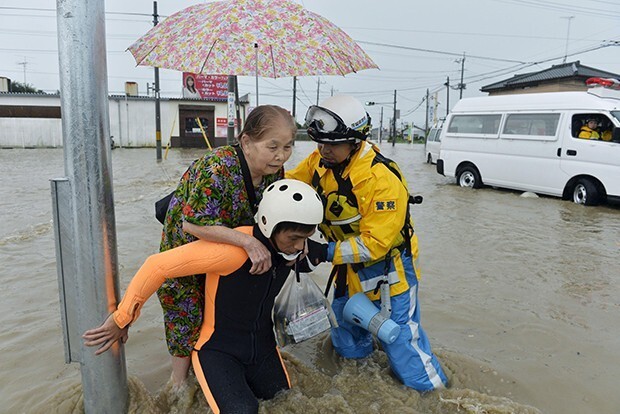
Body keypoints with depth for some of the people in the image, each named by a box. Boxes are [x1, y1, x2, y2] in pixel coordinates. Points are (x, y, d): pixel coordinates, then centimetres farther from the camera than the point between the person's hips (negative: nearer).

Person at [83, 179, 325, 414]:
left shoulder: (291, 246, -11)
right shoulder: (234, 247, -33)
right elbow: (158, 266, -28)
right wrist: (122, 319, -19)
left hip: (262, 349, 6)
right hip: (218, 349, -6)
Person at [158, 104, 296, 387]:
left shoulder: (274, 171, -13)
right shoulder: (218, 169, -36)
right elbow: (194, 224, -40)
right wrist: (249, 242, -43)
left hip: (227, 253, 7)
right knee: (189, 318, 6)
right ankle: (179, 382, 30)